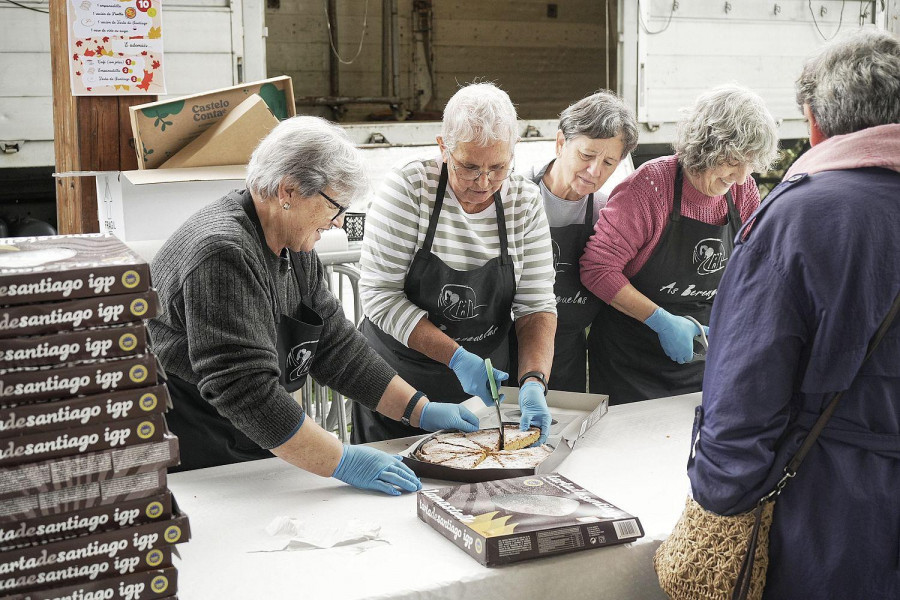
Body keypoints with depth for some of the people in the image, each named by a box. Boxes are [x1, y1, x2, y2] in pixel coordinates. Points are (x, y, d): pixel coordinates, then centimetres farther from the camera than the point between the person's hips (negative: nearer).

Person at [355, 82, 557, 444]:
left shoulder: (524, 201, -7)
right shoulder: (408, 189, -18)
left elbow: (536, 305, -8)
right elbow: (379, 293, -19)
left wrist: (533, 381, -25)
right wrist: (456, 358, -25)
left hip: (483, 386, 3)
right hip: (397, 377, -3)